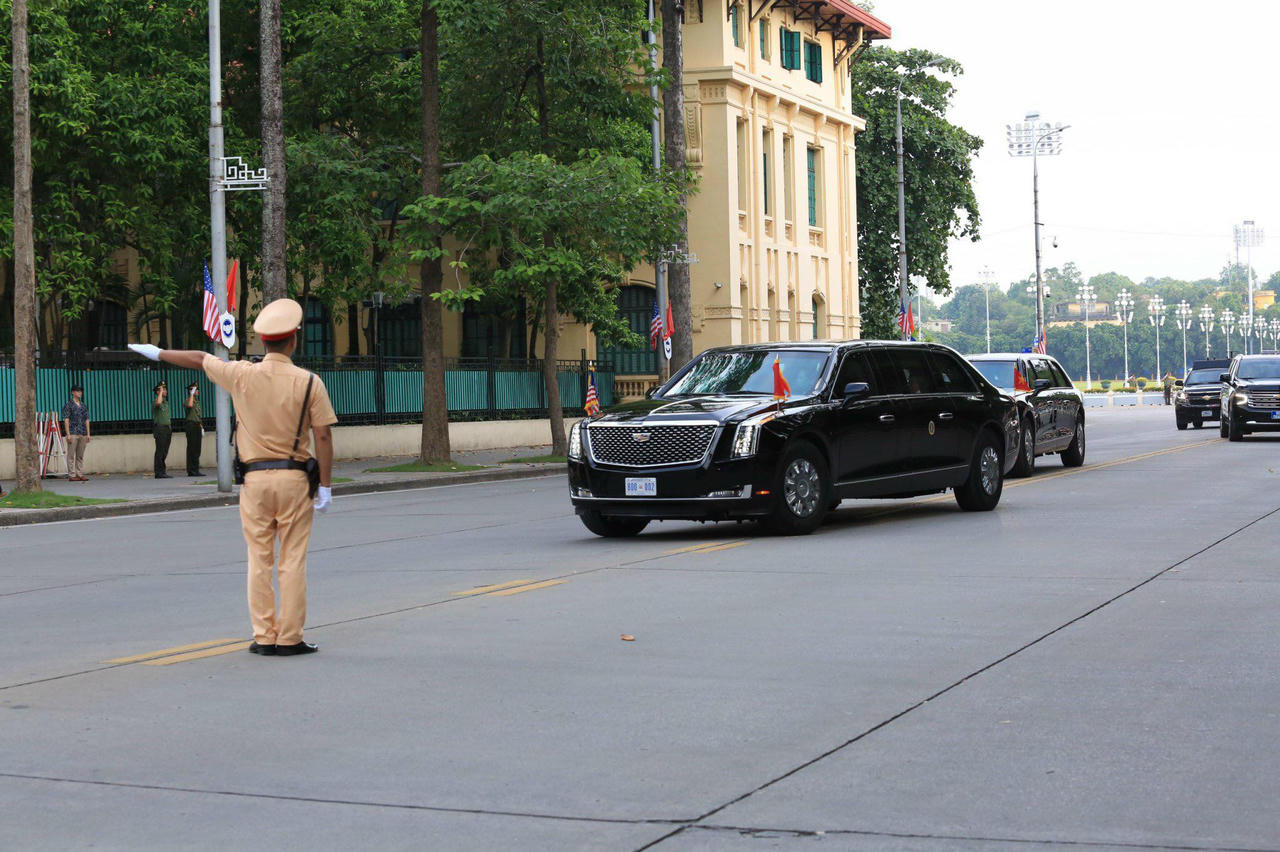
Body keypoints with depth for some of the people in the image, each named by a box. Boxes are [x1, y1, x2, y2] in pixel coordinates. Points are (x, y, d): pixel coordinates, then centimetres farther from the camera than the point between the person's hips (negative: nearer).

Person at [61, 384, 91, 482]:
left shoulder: (84, 406, 15)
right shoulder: (68, 405, -2)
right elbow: (66, 420, -7)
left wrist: (88, 434, 9)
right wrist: (68, 434, -14)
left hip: (83, 434, 6)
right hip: (73, 433, -6)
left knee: (80, 456, 7)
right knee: (71, 455, -4)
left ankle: (80, 474, 10)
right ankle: (71, 475, -3)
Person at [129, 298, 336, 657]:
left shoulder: (242, 374, -1)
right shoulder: (309, 382, -6)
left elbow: (199, 359, 15)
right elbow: (323, 435, -7)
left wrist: (159, 353, 32)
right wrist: (325, 486, -1)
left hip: (255, 477, 2)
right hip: (294, 479, -2)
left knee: (259, 560, 7)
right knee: (292, 561, 1)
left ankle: (264, 637, 9)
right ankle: (289, 638, 2)